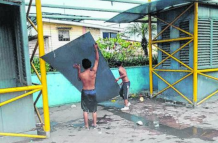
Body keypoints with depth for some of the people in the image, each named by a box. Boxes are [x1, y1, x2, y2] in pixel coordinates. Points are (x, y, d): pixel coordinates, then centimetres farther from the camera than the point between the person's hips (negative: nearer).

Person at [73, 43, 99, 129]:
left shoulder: (81, 74, -15)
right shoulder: (93, 72, -15)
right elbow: (97, 60, -7)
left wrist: (78, 69, 9)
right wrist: (96, 49, -2)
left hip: (85, 92, -1)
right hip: (93, 92, 1)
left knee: (85, 110, 8)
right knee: (94, 109, 13)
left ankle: (86, 126, 13)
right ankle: (94, 124, 20)